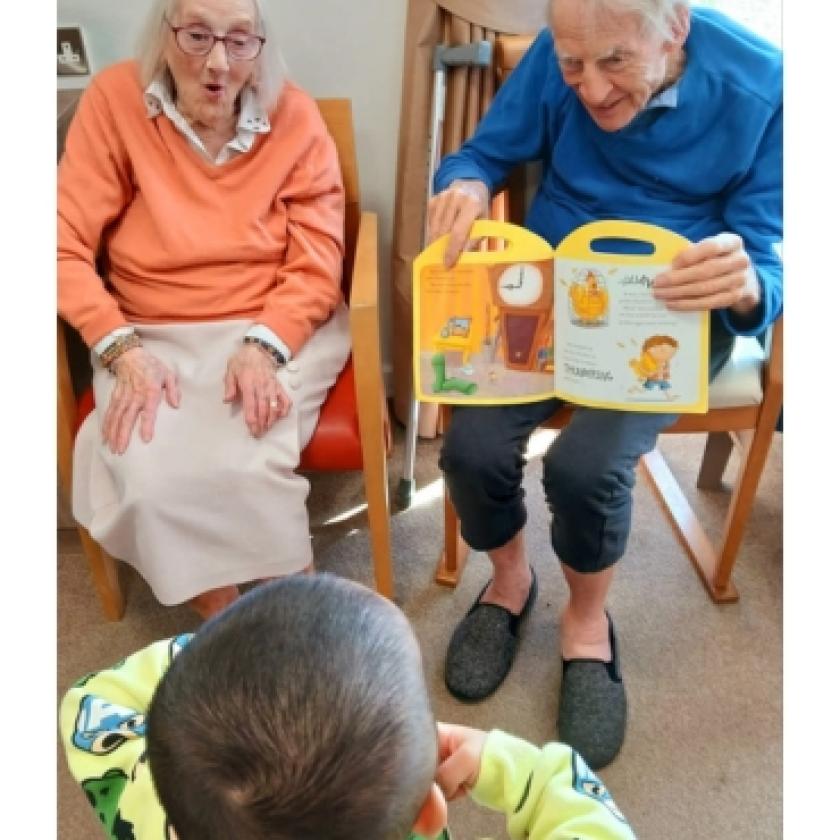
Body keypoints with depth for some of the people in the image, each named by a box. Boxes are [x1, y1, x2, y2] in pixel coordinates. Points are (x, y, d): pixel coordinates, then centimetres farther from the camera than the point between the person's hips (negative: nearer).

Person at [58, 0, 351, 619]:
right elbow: (67, 248, -6)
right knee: (147, 480, -24)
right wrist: (122, 349, -20)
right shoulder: (115, 100, -5)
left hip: (280, 331, -1)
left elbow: (317, 267, -5)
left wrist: (262, 345, -22)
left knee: (243, 468, -27)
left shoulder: (294, 116, -5)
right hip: (154, 336, 1)